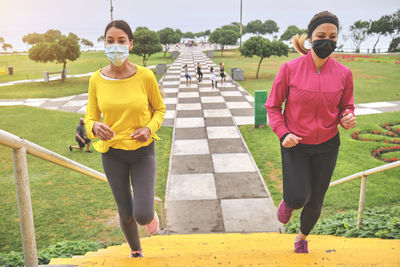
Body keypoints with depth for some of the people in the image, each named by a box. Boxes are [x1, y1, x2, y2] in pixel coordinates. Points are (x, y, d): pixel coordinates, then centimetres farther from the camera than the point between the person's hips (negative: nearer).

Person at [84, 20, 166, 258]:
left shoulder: (145, 76, -13)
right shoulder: (96, 80, -8)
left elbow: (159, 109, 1)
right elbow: (90, 117, 0)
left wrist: (149, 128, -18)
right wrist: (95, 127, -25)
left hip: (143, 151, -1)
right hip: (112, 153, 2)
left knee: (142, 216, -10)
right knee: (126, 214, 13)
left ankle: (150, 212, 30)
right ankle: (136, 251, 44)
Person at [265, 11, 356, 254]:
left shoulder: (343, 73, -6)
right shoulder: (290, 69, -12)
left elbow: (346, 107, 9)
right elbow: (273, 106, -3)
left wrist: (348, 118, -15)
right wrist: (283, 133, -17)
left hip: (327, 146, 2)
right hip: (295, 144, -2)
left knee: (315, 203, 13)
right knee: (299, 198, -16)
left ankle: (302, 238, 45)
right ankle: (288, 200, 25)